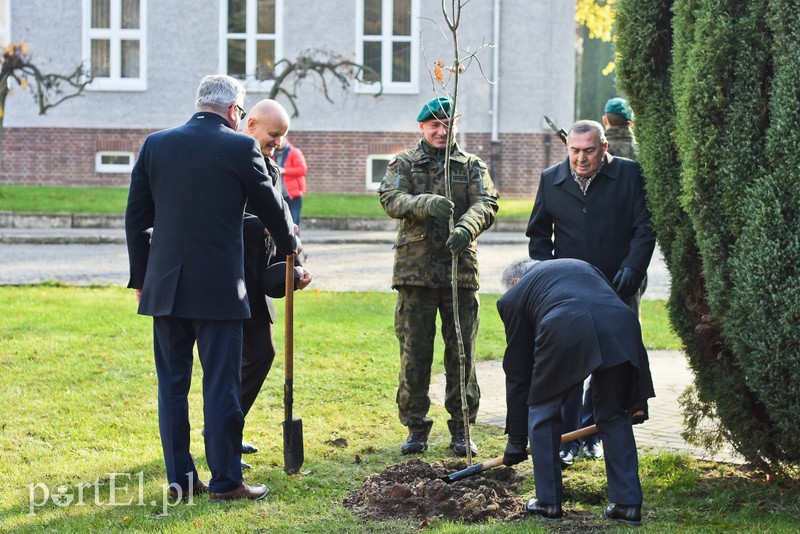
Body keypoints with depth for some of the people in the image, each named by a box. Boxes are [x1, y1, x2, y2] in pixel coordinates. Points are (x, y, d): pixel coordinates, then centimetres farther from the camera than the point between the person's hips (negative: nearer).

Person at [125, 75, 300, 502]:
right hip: (218, 287, -4)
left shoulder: (155, 145, 6)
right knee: (221, 386, 2)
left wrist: (141, 277, 17)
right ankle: (225, 480, 7)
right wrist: (290, 243, 26)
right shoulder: (240, 148, -6)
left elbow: (137, 219, 9)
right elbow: (270, 207, 6)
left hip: (165, 285, 4)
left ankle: (179, 478, 13)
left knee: (172, 385, 10)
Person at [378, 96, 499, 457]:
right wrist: (427, 204, -29)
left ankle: (461, 429, 13)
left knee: (462, 352, 4)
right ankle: (416, 428, 13)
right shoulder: (403, 164, 8)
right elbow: (391, 199, -10)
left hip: (461, 270, 1)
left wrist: (467, 227, -27)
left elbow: (487, 203, -5)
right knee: (414, 352, 3)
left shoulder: (472, 166, 11)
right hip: (415, 271, -1)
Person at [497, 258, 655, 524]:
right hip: (621, 328, 4)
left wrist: (516, 439, 35)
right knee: (614, 415, 22)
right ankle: (627, 503, 21)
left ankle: (548, 501, 24)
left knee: (542, 412, 20)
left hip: (564, 331, -4)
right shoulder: (582, 265, 41)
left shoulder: (516, 295, 28)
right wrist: (637, 396, 37)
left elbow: (518, 373, 28)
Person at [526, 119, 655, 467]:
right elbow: (538, 233, 15)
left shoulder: (629, 174, -3)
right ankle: (565, 443, 5)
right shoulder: (551, 180, 5)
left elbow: (645, 228, -2)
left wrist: (632, 269, -13)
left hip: (618, 287, -1)